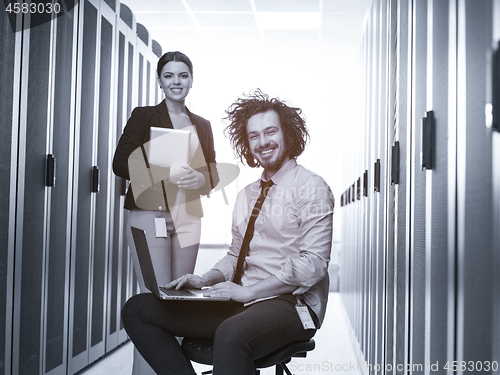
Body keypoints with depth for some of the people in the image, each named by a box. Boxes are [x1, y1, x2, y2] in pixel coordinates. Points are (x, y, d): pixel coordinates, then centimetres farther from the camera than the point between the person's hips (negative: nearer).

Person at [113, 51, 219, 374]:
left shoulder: (202, 126, 17)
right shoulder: (144, 116, 4)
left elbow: (214, 173, 15)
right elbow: (121, 163, -5)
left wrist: (199, 179, -9)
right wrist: (165, 173, -19)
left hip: (188, 220, 4)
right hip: (149, 217, -4)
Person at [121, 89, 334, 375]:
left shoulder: (310, 188, -6)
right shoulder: (246, 195, 19)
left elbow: (313, 263, -15)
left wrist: (249, 291, -18)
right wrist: (205, 280, 3)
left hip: (289, 304, -8)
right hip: (240, 302, 8)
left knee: (230, 335, -42)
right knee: (137, 309, -1)